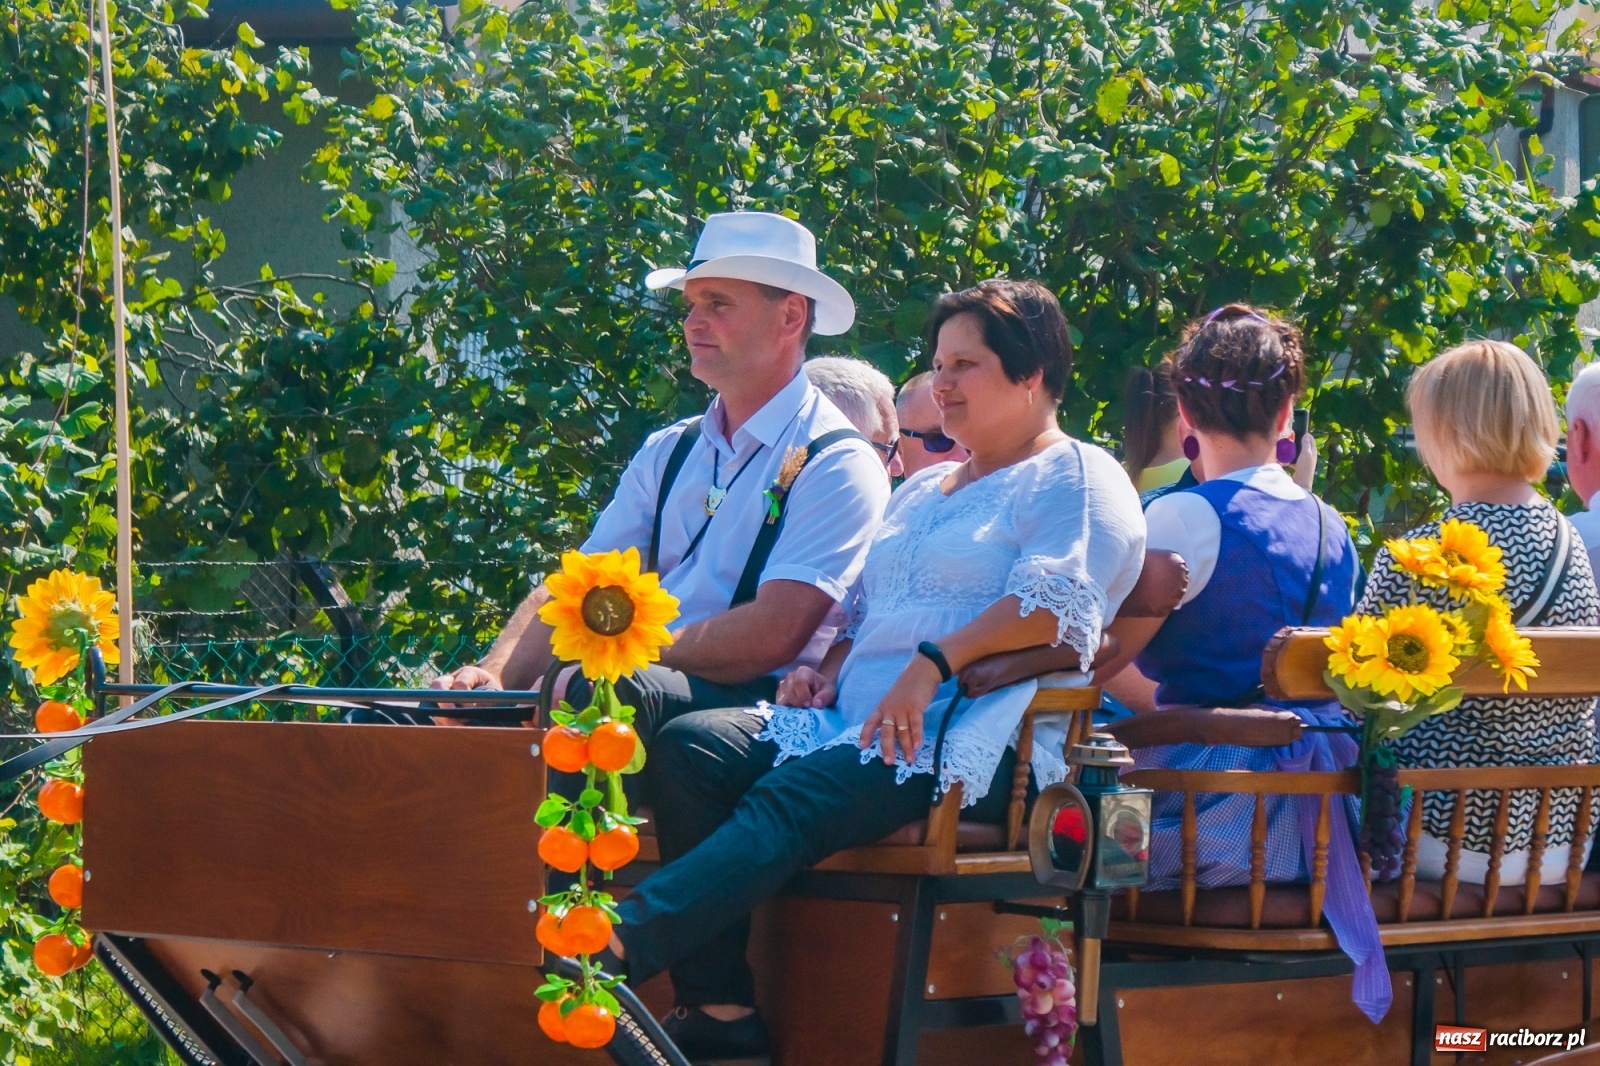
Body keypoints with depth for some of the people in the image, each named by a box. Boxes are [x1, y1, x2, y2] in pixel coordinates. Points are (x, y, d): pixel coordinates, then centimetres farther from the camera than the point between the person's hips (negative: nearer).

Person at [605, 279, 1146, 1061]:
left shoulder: (1078, 478, 5)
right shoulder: (922, 489, 33)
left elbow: (1055, 603, -12)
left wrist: (934, 663, -23)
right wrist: (826, 671, 10)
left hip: (969, 743, -8)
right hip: (855, 722, 8)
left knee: (792, 798, -34)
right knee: (690, 746, -19)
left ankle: (614, 951, -54)